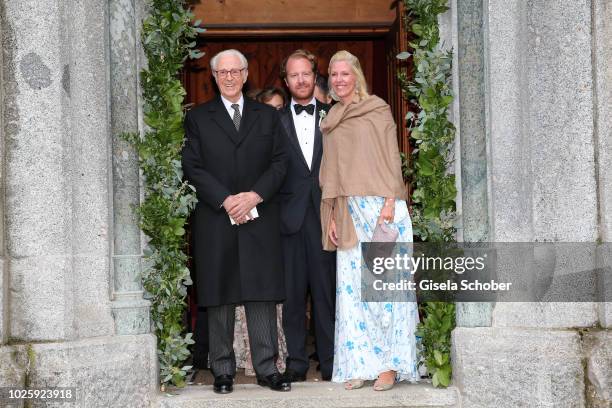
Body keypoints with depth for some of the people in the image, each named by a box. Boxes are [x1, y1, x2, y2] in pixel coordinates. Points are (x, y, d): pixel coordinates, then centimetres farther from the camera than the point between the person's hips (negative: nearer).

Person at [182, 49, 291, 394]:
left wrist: (254, 195, -9)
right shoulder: (198, 118, 9)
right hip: (216, 220, -1)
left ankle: (267, 368, 5)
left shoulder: (268, 116, 14)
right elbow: (193, 168, 0)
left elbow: (280, 162, 6)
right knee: (220, 297, 2)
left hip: (260, 219, 1)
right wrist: (225, 200, -12)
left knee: (263, 294, 0)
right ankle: (223, 371, 8)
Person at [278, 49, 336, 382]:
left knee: (327, 290, 2)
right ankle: (296, 361, 10)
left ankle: (331, 361, 9)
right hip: (290, 216, 0)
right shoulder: (275, 121, 9)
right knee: (293, 292, 2)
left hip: (325, 214, 0)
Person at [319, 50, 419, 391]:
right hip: (348, 212, 5)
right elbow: (330, 173, 17)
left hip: (380, 206, -4)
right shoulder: (331, 122, 16)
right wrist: (331, 217, 8)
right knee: (351, 286, 1)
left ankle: (390, 363, -1)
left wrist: (389, 203, -13)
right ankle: (360, 364, 5)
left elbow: (392, 158, -2)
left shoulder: (378, 109, 3)